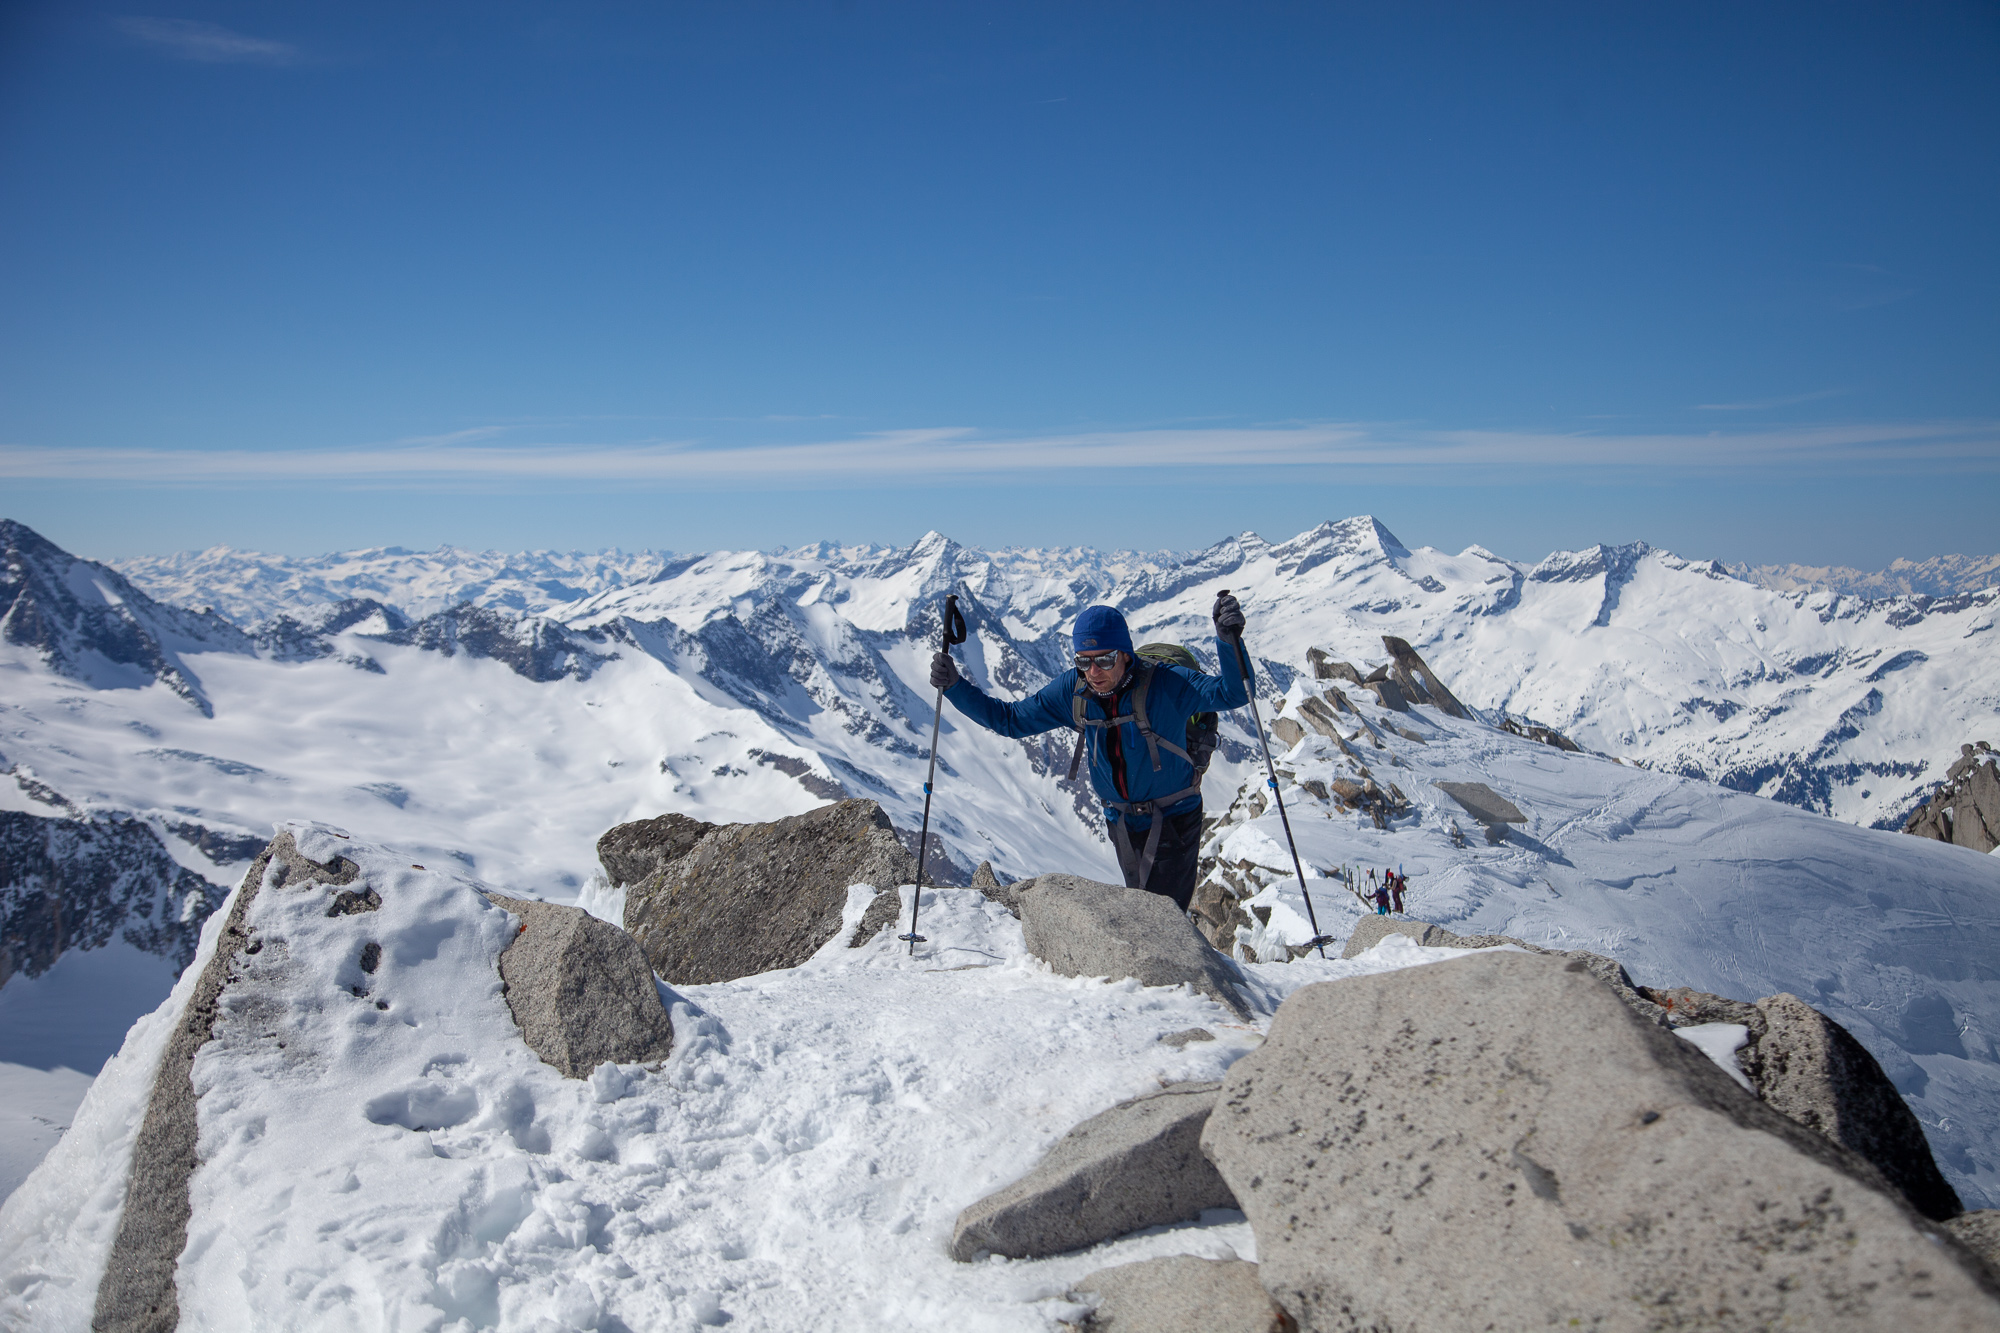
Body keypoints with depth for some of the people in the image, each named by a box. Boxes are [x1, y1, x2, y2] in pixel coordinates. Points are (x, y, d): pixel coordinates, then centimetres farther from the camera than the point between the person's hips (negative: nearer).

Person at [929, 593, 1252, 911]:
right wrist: (954, 687, -10)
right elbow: (1011, 719, 0)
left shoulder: (1165, 684, -22)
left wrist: (1227, 641, -49)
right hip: (1122, 823, 5)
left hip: (1173, 822, -5)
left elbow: (1230, 693, -30)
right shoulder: (1073, 691, -8)